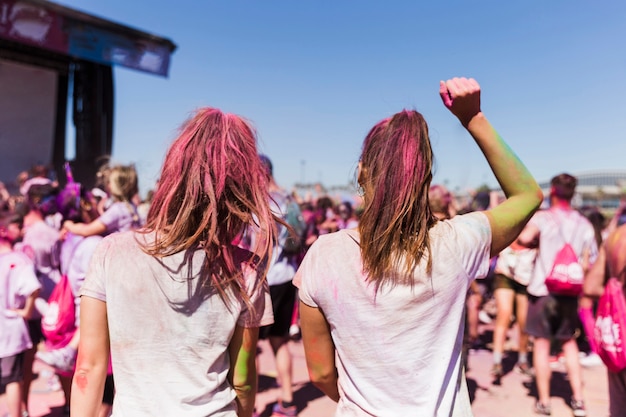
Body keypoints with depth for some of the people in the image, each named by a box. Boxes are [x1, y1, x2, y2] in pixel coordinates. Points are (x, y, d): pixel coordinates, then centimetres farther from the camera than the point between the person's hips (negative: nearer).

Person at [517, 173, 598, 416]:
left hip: (542, 290, -4)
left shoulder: (543, 217, -9)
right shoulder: (584, 224, 4)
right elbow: (590, 262, 6)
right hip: (570, 293, 4)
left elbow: (524, 238, -27)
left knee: (542, 343, 6)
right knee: (569, 342, 19)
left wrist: (535, 243, -5)